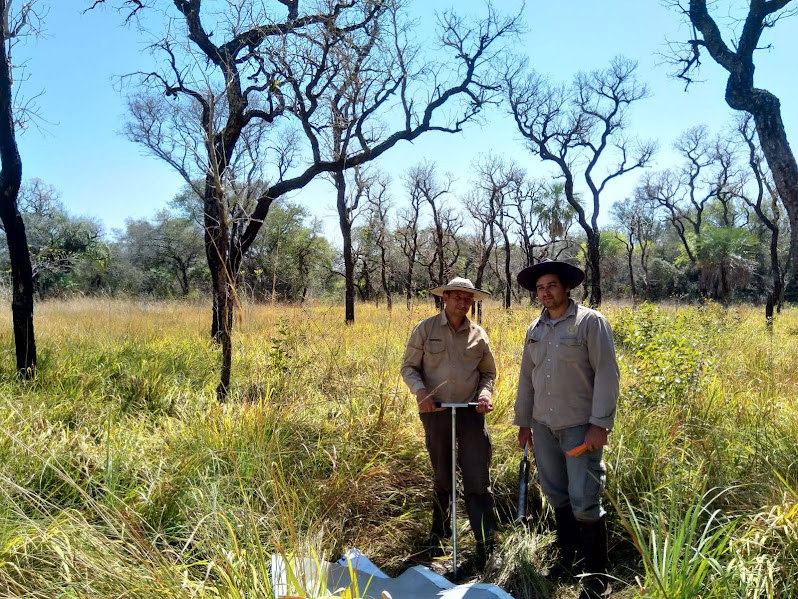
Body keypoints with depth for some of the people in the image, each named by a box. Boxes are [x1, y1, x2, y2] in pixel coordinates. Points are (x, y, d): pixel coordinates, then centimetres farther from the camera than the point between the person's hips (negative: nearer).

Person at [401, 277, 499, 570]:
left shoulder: (478, 334, 6)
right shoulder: (425, 329, 0)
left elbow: (488, 371, 16)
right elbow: (409, 366, 3)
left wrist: (485, 392, -4)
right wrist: (420, 390, -16)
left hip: (471, 412, 1)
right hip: (436, 412, -1)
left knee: (478, 480, -3)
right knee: (442, 479, 13)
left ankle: (486, 544, 8)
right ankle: (438, 533, 34)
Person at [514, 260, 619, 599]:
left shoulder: (590, 322, -7)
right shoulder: (535, 329, 10)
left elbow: (607, 375, -11)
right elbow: (526, 378, 16)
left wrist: (600, 424, -16)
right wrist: (523, 422, 17)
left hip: (580, 427, -5)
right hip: (544, 427, 6)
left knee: (584, 502, -4)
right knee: (557, 496, 14)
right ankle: (568, 559, 31)